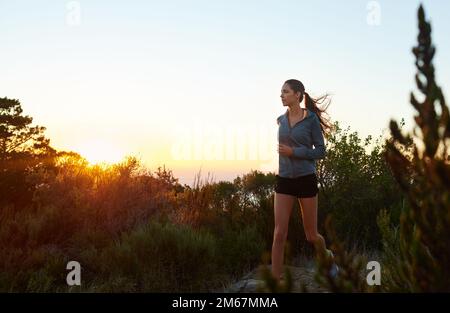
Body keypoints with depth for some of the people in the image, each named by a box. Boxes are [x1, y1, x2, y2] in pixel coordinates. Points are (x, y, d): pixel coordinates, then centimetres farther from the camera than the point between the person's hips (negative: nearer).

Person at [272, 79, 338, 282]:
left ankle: (327, 256, 41)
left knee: (311, 235, 9)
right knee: (279, 234, -7)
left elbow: (321, 151, -8)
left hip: (306, 180, -3)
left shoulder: (311, 119, -7)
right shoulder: (281, 120, 7)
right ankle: (275, 280, -2)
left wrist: (293, 152, -16)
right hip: (284, 181, 3)